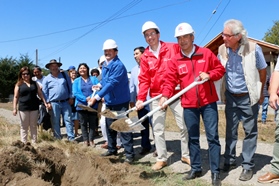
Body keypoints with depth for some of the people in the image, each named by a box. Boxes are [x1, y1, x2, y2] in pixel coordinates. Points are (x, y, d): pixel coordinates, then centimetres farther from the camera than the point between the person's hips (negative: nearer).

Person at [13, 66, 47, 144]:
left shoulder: (35, 83, 9)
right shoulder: (19, 84, 4)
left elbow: (40, 94, 9)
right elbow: (16, 97, 2)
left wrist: (45, 103, 1)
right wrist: (14, 108, -5)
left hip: (34, 108, 2)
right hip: (23, 108, -2)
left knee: (33, 126, 9)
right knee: (24, 127, 6)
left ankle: (34, 142, 16)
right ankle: (24, 143, 12)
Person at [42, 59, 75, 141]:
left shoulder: (64, 75, 8)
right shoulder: (46, 79, 5)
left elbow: (70, 86, 9)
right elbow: (45, 92, 4)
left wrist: (71, 97, 3)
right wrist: (47, 102, -4)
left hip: (66, 102, 1)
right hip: (54, 103, 0)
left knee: (68, 120, 2)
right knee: (55, 122, 6)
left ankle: (71, 138, 7)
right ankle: (58, 138, 17)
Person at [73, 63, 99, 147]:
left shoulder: (94, 79, 8)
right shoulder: (76, 81, 8)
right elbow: (75, 93, -5)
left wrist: (92, 97, -21)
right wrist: (85, 99, -19)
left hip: (93, 105, 0)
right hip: (81, 105, 0)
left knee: (92, 123, 5)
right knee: (83, 124, 7)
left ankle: (91, 140, 15)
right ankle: (85, 140, 17)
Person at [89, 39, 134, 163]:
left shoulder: (118, 65, -18)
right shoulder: (104, 65, 11)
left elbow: (111, 83, -26)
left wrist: (98, 96, -28)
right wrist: (99, 84, 5)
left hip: (120, 101, -9)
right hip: (109, 102, 9)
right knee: (109, 127, 16)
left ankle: (129, 154, 1)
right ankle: (112, 149, 32)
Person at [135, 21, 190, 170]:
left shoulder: (173, 48, -3)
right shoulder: (145, 57, 3)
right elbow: (144, 79, 0)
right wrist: (141, 98, -11)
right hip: (156, 97, 2)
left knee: (184, 125, 4)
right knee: (158, 128, 5)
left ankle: (186, 155, 22)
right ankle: (161, 158, 18)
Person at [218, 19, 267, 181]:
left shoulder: (253, 48, -17)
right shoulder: (222, 49, -9)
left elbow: (263, 71, -3)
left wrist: (260, 93, 4)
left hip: (249, 97, -3)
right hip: (230, 97, 3)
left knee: (250, 131, 6)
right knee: (230, 130, 12)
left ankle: (248, 166, 18)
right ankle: (230, 161, 26)